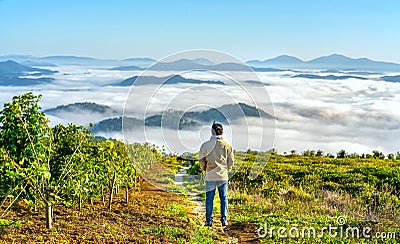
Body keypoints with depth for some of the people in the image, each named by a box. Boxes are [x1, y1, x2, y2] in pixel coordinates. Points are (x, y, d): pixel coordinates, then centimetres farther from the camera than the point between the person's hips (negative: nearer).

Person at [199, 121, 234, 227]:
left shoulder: (205, 145, -6)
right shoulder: (226, 145, -4)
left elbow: (201, 160, 3)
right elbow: (231, 161, 2)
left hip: (210, 176, 0)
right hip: (223, 176, 1)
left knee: (209, 198, 6)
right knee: (224, 197, 9)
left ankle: (209, 220, 8)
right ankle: (224, 220, 11)